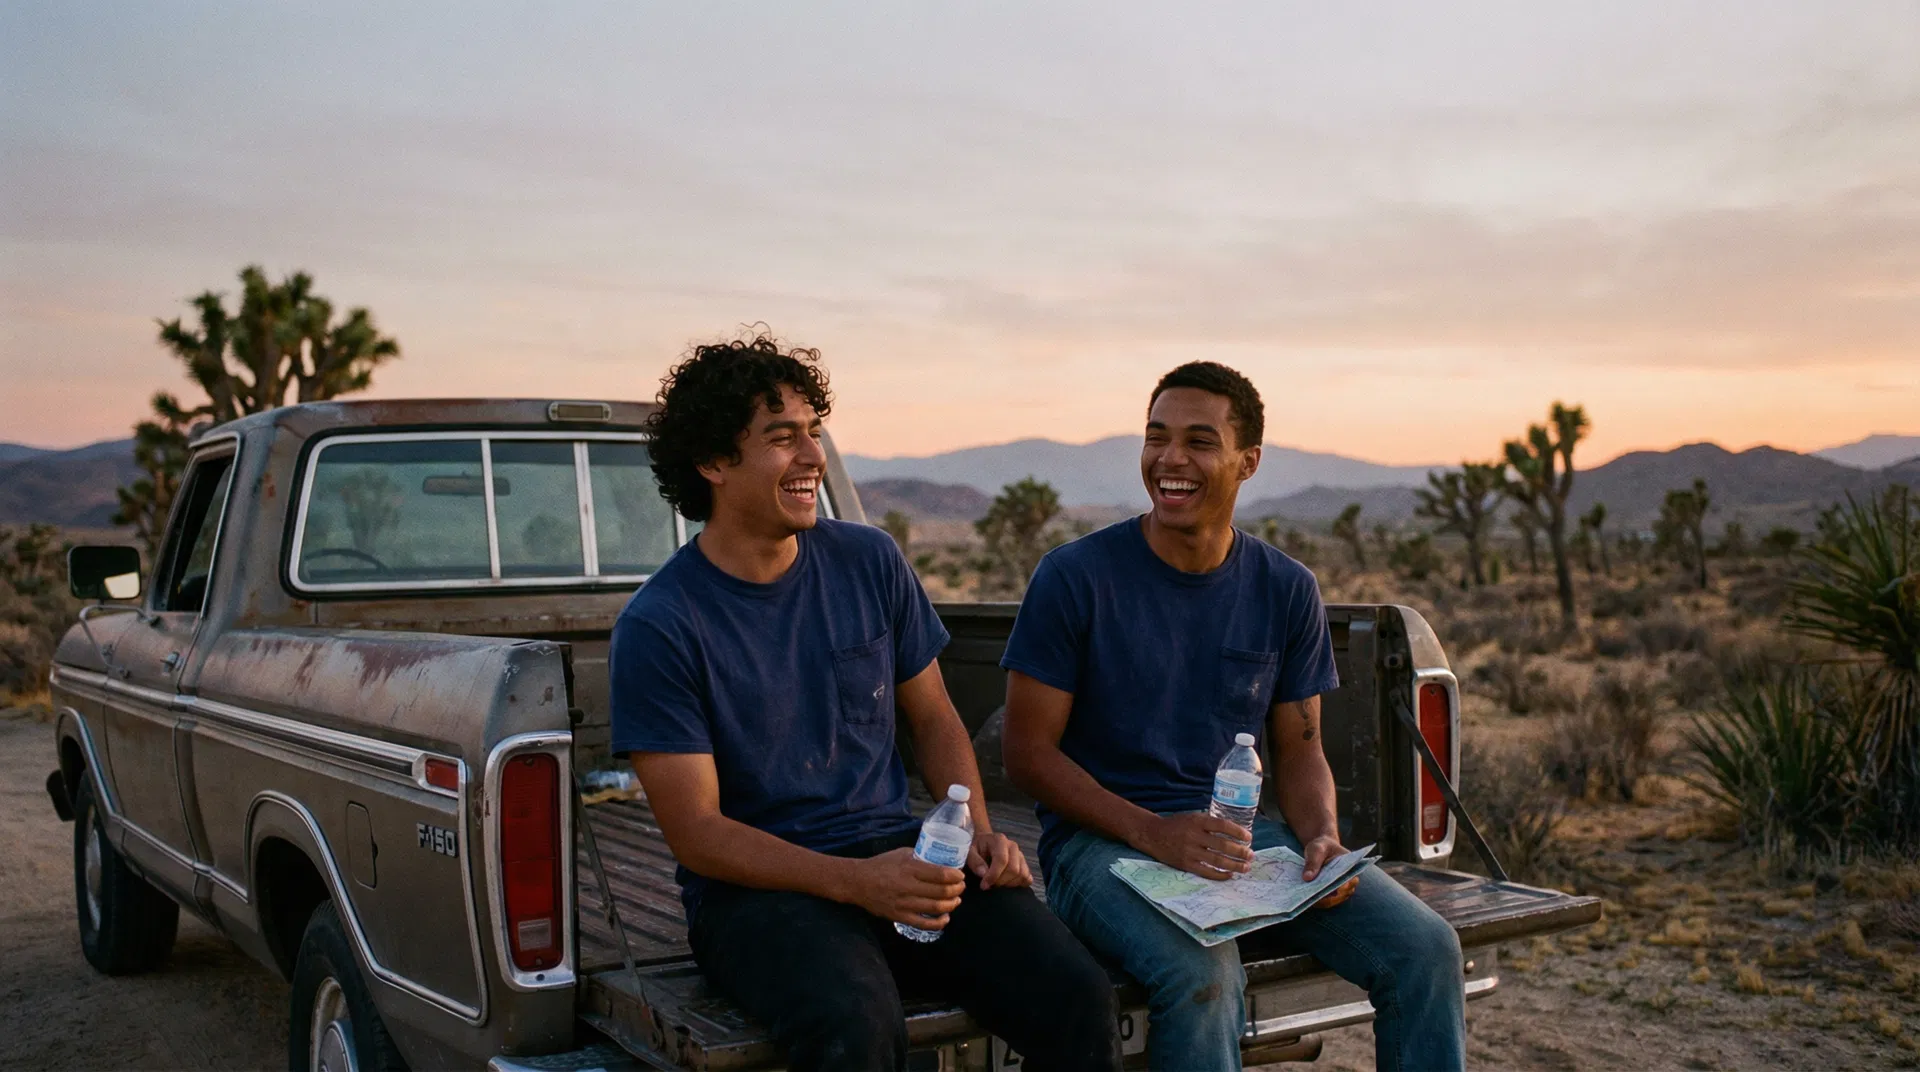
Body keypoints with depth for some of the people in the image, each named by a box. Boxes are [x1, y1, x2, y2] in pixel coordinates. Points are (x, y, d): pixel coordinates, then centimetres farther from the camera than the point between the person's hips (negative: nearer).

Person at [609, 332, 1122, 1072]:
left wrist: (978, 831, -4)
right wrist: (855, 881, -23)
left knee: (1078, 996, -19)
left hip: (898, 856, 4)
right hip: (754, 884, -4)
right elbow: (695, 833, -10)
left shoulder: (870, 562, 6)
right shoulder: (657, 627, -8)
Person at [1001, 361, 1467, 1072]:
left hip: (1244, 834, 4)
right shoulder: (1073, 578, -7)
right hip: (1104, 839, -4)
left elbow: (1299, 751, 12)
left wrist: (1322, 838, -11)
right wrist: (1153, 832, -20)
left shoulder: (1287, 591, 6)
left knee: (1426, 948, -14)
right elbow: (1028, 754, -7)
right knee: (1204, 977, -34)